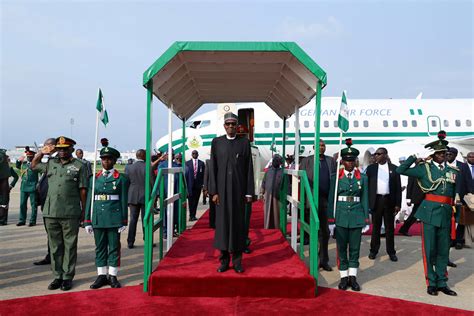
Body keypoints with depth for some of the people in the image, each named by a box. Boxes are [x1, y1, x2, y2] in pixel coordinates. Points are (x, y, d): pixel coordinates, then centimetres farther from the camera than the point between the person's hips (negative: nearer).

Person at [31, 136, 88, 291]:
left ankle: (68, 277, 14)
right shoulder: (51, 164, 12)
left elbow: (83, 190, -1)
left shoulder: (79, 166, 0)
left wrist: (83, 210, -3)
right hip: (50, 212, 4)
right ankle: (57, 276, 22)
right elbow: (33, 166, 29)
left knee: (70, 246, 4)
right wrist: (41, 152, 14)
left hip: (70, 214, -4)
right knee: (55, 246, 11)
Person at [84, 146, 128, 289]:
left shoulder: (121, 179, 0)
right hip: (98, 218, 3)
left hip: (114, 218, -3)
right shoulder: (94, 178, 8)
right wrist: (87, 221, 5)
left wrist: (124, 222, -5)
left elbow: (124, 201, -1)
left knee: (114, 247, 4)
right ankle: (101, 276, 18)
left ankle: (113, 276, 13)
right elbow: (89, 200, 9)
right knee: (100, 247, 9)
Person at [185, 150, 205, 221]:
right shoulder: (187, 163, 3)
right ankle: (192, 215, 0)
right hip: (190, 184, -2)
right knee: (191, 201, -5)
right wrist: (185, 184, -3)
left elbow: (203, 174, 7)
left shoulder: (201, 163, 8)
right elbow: (185, 174, 2)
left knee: (195, 201, 6)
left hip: (198, 184, 2)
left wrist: (203, 184, 0)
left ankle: (193, 215, 15)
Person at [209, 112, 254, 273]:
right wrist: (214, 191, -4)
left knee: (238, 222, 3)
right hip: (222, 189, 0)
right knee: (222, 222, 3)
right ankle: (224, 260, 13)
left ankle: (237, 260, 12)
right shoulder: (216, 142, 5)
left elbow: (249, 169, 3)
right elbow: (213, 168, 3)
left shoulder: (244, 142, 4)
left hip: (239, 189, 0)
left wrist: (249, 192, -2)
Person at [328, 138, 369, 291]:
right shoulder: (336, 177, 1)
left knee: (355, 248, 7)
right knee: (341, 248, 6)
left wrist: (366, 220, 3)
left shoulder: (362, 177, 5)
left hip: (357, 216, 1)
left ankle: (353, 277, 16)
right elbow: (331, 199, 1)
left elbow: (365, 199, 6)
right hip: (341, 215, -1)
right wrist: (330, 219, -2)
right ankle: (344, 277, 16)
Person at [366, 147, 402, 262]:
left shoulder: (394, 168, 3)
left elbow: (398, 187, 2)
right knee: (375, 226, 8)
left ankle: (391, 252, 15)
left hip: (389, 200, 0)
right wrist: (367, 202, -3)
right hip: (376, 200, 1)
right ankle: (374, 250, 17)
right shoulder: (371, 168, 5)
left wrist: (398, 204, -2)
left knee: (390, 227, 6)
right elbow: (367, 185, 3)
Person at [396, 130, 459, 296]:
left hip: (446, 213, 3)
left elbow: (455, 194, 19)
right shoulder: (424, 168, 3)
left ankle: (442, 283, 20)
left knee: (443, 249, 9)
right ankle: (431, 283, 12)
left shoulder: (453, 170, 13)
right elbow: (400, 170, -1)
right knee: (429, 249, 1)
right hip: (430, 212, -3)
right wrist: (414, 157, -4)